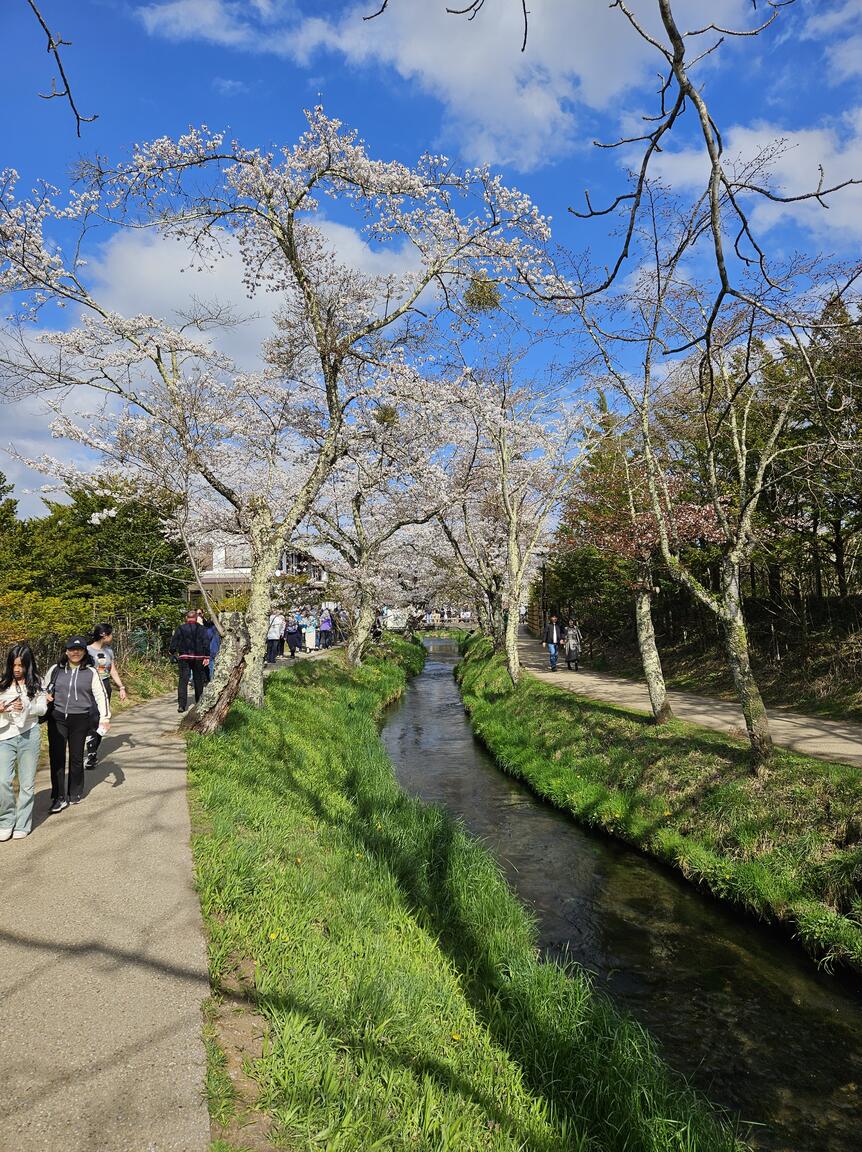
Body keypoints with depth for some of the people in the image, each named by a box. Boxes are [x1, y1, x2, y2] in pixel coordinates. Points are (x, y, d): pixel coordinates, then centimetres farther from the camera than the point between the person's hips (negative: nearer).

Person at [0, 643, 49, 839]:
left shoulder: (36, 683, 0)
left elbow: (42, 708, -1)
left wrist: (26, 708, -19)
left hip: (29, 735, 0)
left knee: (27, 783, 6)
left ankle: (22, 825, 20)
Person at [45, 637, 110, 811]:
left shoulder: (91, 672, 0)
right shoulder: (55, 669, 4)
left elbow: (100, 695, -2)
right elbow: (44, 689, 17)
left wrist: (105, 717, -11)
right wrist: (46, 697, -6)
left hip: (80, 720, -1)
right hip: (57, 718, 1)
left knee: (76, 757, 10)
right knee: (57, 757, -4)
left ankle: (75, 793, 27)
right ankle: (59, 797, 4)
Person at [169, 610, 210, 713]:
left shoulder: (181, 628, 1)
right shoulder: (202, 628, 1)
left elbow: (174, 642, 1)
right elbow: (206, 643, -5)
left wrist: (173, 652, 17)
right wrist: (207, 657, -5)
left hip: (184, 658, -1)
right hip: (198, 658, 1)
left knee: (183, 681, -1)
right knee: (198, 681, 13)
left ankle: (181, 705, -12)